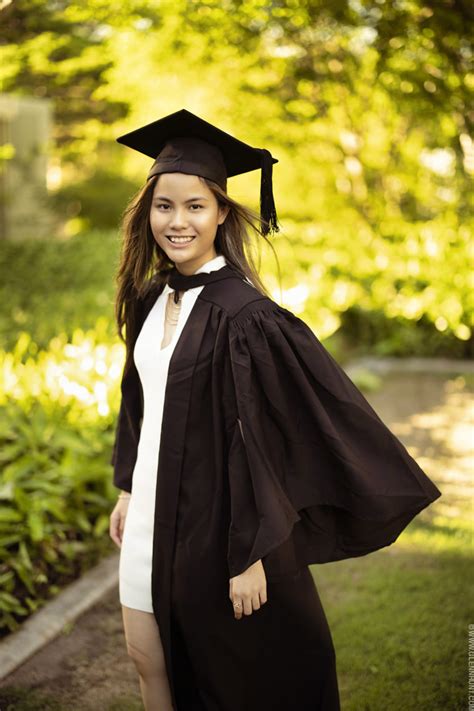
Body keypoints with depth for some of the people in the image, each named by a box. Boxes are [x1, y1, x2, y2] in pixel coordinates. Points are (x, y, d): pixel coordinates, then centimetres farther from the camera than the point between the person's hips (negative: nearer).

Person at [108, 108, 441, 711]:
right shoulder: (151, 300, 3)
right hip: (155, 514, 7)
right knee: (148, 662, 17)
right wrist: (127, 490, 16)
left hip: (213, 522, -7)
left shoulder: (244, 316, -21)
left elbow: (259, 442, -21)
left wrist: (250, 555, -20)